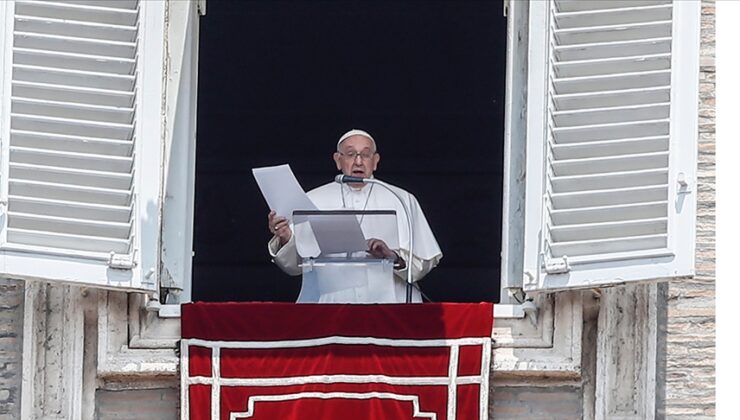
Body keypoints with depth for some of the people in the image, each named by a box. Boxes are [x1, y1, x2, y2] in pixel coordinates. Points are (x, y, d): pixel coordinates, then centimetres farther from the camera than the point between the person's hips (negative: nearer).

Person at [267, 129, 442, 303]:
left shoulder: (403, 201, 13)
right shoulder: (313, 201, 13)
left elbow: (426, 261, 7)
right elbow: (294, 265, 8)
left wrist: (394, 256, -11)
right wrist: (285, 239, -11)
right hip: (330, 301, 0)